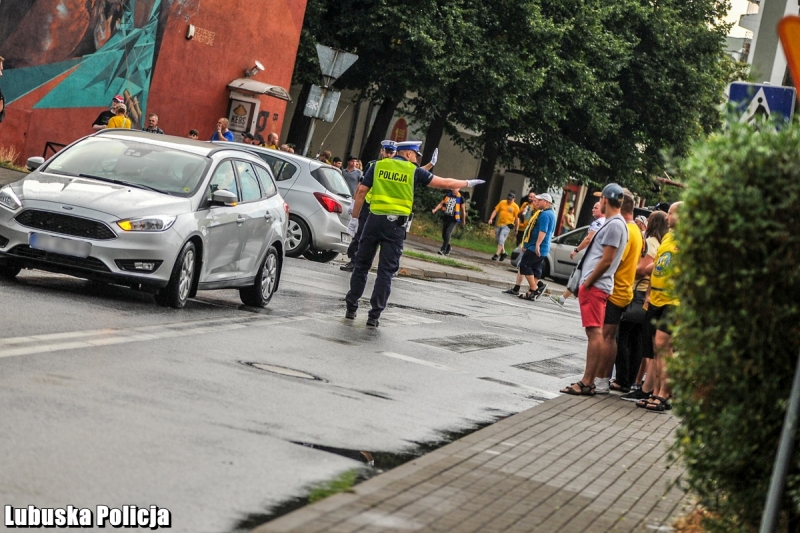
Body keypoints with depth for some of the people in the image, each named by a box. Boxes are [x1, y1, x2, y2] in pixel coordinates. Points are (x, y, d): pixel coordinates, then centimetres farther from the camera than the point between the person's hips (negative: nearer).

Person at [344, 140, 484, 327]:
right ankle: (374, 315, -1)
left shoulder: (378, 166, 7)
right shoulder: (414, 171, 2)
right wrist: (468, 183, 22)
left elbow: (361, 191, 2)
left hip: (375, 219, 2)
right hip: (396, 224, -2)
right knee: (386, 271, 1)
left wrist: (355, 218, 7)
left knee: (362, 265, 13)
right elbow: (445, 183, 8)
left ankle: (351, 308, 15)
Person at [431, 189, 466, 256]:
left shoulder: (460, 198, -4)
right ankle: (448, 248, 32)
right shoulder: (448, 195, 7)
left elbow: (463, 210, 4)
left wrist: (463, 221, 11)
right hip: (445, 218, 5)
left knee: (447, 234, -18)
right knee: (444, 235, 11)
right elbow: (441, 204, 9)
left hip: (453, 220, -5)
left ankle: (443, 250, -14)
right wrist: (435, 210, -8)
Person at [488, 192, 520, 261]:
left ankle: (497, 254, -14)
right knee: (498, 240, 13)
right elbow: (495, 211, 9)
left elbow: (517, 218, -4)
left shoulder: (515, 207, -5)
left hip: (507, 226, -5)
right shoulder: (502, 203, 6)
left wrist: (516, 229, -5)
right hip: (499, 224, 5)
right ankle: (503, 253, 31)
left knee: (501, 240, -15)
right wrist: (491, 219, -3)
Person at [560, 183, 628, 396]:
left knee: (594, 333, -10)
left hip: (594, 286, -10)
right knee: (596, 333, 10)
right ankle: (589, 381, 13)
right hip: (595, 285, 10)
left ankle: (587, 383, -12)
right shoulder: (614, 223, 16)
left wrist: (587, 282, -13)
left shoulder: (614, 225, -14)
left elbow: (606, 261, -19)